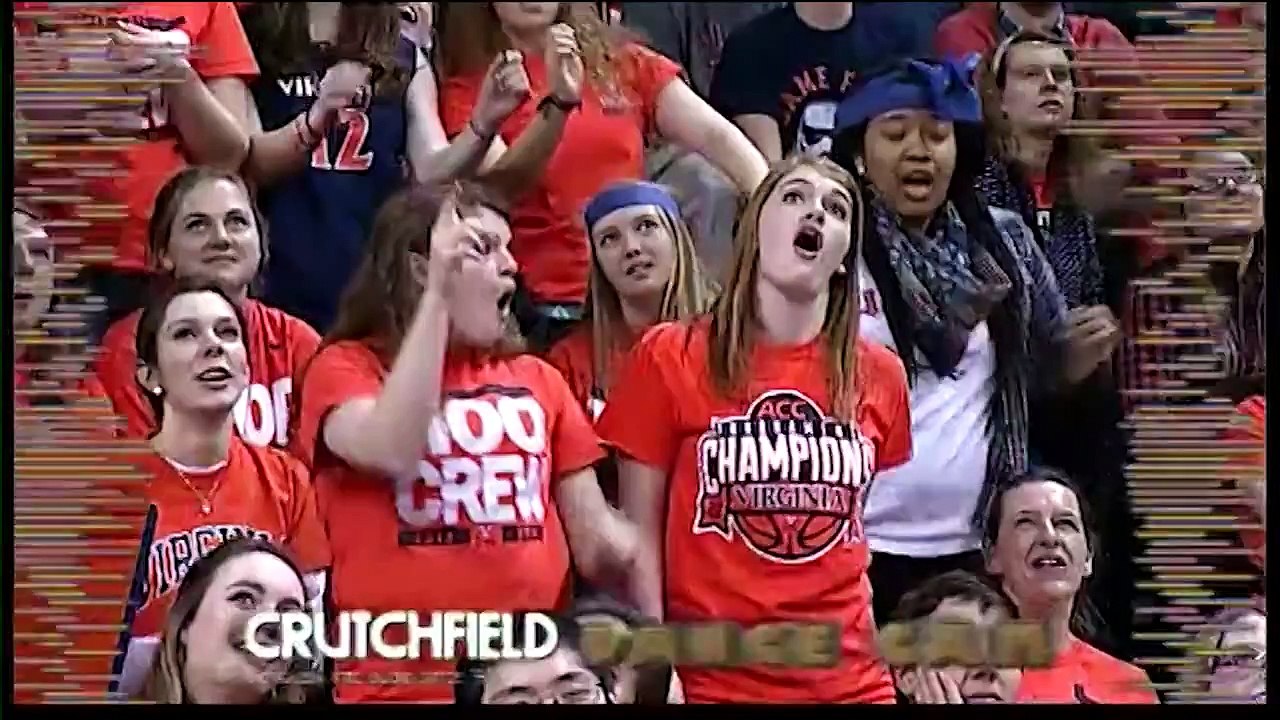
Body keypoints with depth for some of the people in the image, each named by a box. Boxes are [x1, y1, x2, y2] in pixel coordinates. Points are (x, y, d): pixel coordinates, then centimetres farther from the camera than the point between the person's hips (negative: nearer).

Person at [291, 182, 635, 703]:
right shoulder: (347, 367, 0)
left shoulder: (537, 380, 12)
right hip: (399, 679, -4)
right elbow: (393, 452, -22)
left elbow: (595, 537, 14)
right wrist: (438, 294, -21)